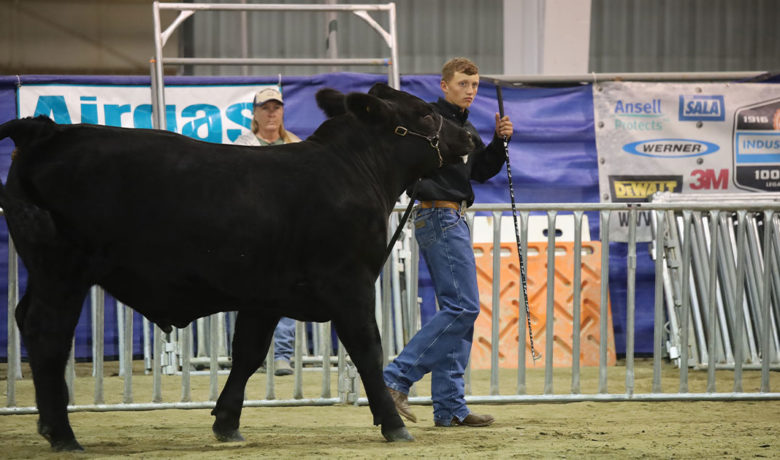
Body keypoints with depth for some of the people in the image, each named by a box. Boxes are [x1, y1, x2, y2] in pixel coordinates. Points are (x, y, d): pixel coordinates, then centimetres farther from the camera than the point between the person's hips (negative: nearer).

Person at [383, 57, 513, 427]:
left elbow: (482, 171, 22)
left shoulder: (466, 128, 18)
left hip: (453, 220, 10)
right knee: (463, 307, -14)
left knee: (457, 310, 8)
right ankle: (397, 378, -15)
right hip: (439, 216, -10)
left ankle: (449, 407, 8)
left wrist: (499, 141, 7)